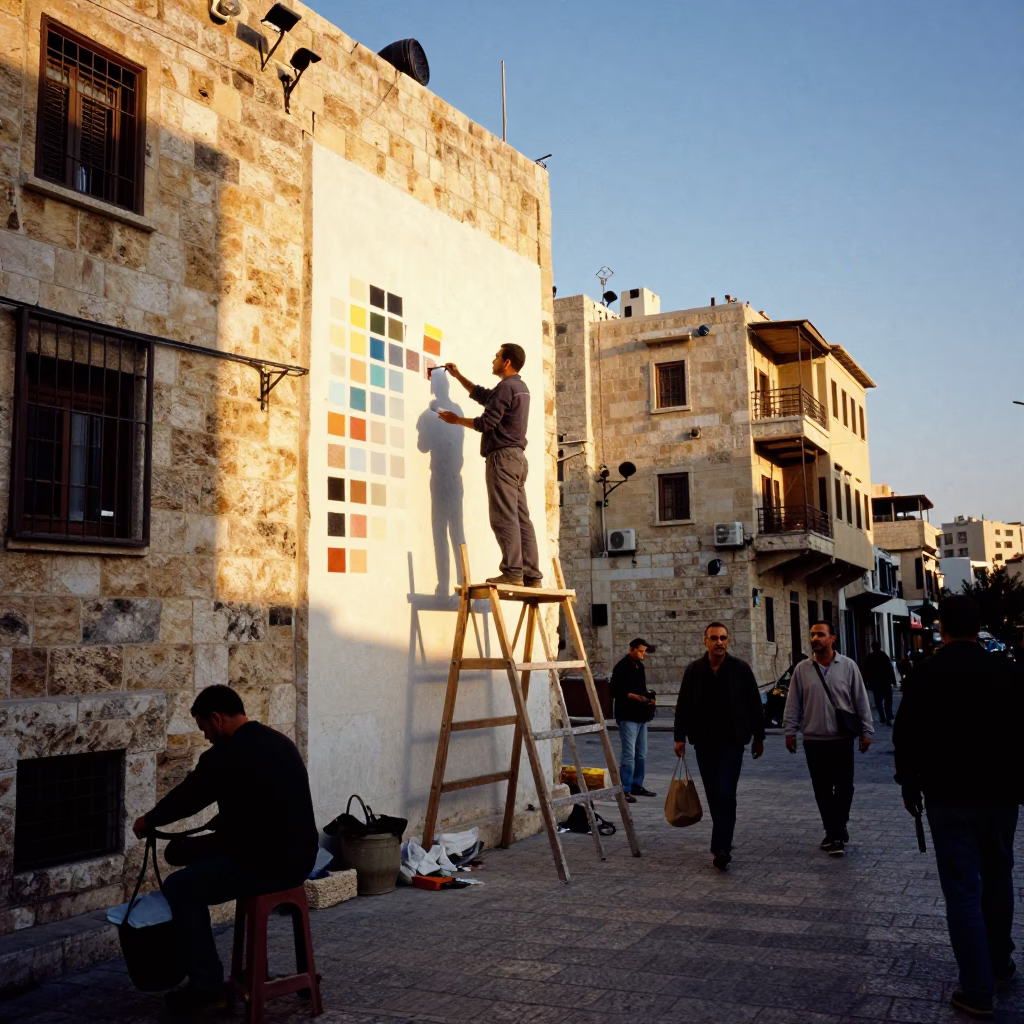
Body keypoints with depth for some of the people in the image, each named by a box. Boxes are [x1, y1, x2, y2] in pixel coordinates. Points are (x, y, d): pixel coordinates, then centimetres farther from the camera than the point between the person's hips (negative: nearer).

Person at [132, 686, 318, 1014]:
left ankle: (208, 985, 8)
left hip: (268, 863, -9)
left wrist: (148, 820, 21)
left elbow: (188, 796, 1)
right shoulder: (279, 741, 12)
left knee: (179, 887, 5)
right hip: (298, 856, 9)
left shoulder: (225, 756, -14)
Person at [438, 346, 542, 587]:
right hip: (517, 457, 10)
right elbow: (483, 395, 33)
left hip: (503, 457, -10)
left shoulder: (506, 387, -11)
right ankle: (532, 575, 2)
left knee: (504, 517, -12)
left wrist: (456, 419, 1)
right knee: (521, 518, 5)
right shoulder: (520, 387, 20)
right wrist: (457, 375, 35)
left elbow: (486, 423, -14)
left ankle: (512, 572, -18)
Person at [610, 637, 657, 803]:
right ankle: (625, 789, -6)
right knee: (628, 754, -9)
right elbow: (616, 691, -15)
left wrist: (649, 698, 4)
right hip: (627, 716, -8)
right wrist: (636, 697, -22)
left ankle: (637, 785, 23)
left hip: (641, 716, 8)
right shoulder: (622, 667, -10)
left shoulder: (640, 667, 15)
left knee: (641, 754, 13)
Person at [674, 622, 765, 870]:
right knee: (713, 794, 10)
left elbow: (754, 705, 2)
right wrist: (680, 737, 2)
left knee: (725, 793, -12)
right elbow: (683, 706, 6)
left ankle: (721, 848, -13)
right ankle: (723, 841, 25)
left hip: (732, 741, -3)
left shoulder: (741, 669, -3)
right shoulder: (693, 670, 3)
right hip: (704, 742, 3)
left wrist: (758, 737, 3)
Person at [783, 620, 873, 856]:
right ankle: (835, 831, 20)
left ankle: (836, 832, 10)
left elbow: (861, 700, 0)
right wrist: (790, 731, 2)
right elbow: (793, 703, 5)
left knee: (844, 787, -1)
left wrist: (865, 730, -1)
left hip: (842, 739, -2)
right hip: (813, 740, 2)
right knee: (822, 790, 8)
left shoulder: (848, 666, -3)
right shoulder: (802, 669, 2)